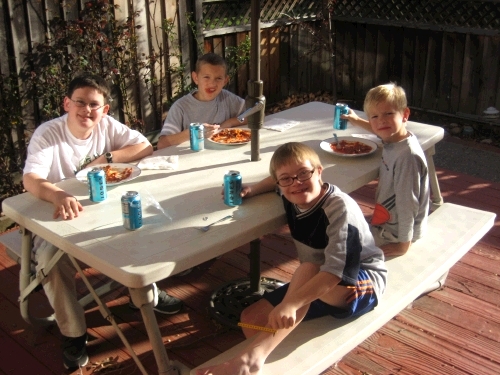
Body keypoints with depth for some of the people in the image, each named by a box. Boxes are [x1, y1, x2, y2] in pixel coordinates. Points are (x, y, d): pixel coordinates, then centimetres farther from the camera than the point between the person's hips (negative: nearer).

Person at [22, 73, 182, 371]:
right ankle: (73, 334, -10)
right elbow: (30, 179, -32)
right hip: (58, 218, -4)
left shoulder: (107, 126, -6)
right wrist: (57, 195, -54)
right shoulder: (47, 134, -18)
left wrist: (106, 158, -20)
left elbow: (146, 147, -10)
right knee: (52, 260, -30)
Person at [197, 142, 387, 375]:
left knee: (306, 270, -38)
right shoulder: (292, 196, -6)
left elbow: (337, 271, -38)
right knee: (251, 319, -6)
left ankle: (253, 356, -45)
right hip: (317, 285, 8)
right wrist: (253, 190, 2)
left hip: (363, 284, -8)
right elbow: (278, 181, 21)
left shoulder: (340, 209, -27)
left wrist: (291, 304, -50)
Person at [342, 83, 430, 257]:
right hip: (385, 220, 9)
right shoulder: (393, 139, -3)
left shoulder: (408, 155, -30)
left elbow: (407, 203, -25)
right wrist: (357, 120, 37)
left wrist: (403, 244, -19)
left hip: (395, 232, -9)